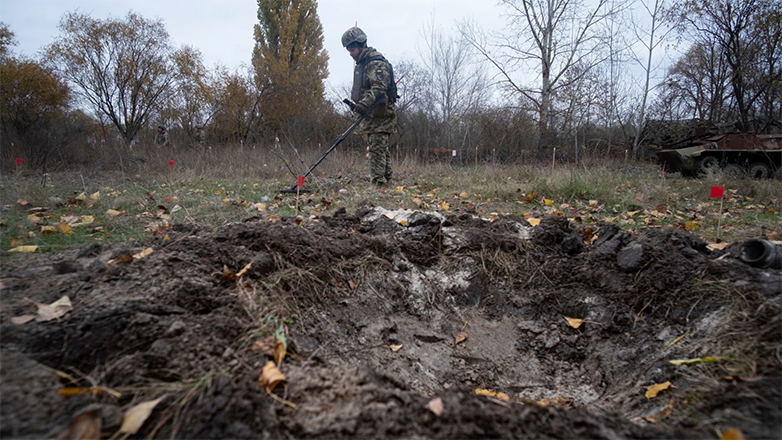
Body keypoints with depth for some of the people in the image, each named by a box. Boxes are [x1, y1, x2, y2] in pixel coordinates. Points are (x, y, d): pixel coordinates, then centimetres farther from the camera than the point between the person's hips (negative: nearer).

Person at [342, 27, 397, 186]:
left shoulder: (377, 63, -12)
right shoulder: (361, 64, 20)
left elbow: (379, 87, -27)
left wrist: (365, 103, -39)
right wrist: (357, 103, 18)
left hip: (381, 114, -10)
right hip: (370, 114, 10)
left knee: (377, 148, -14)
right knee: (381, 149, 13)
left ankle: (377, 182, -15)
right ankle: (385, 178, 20)